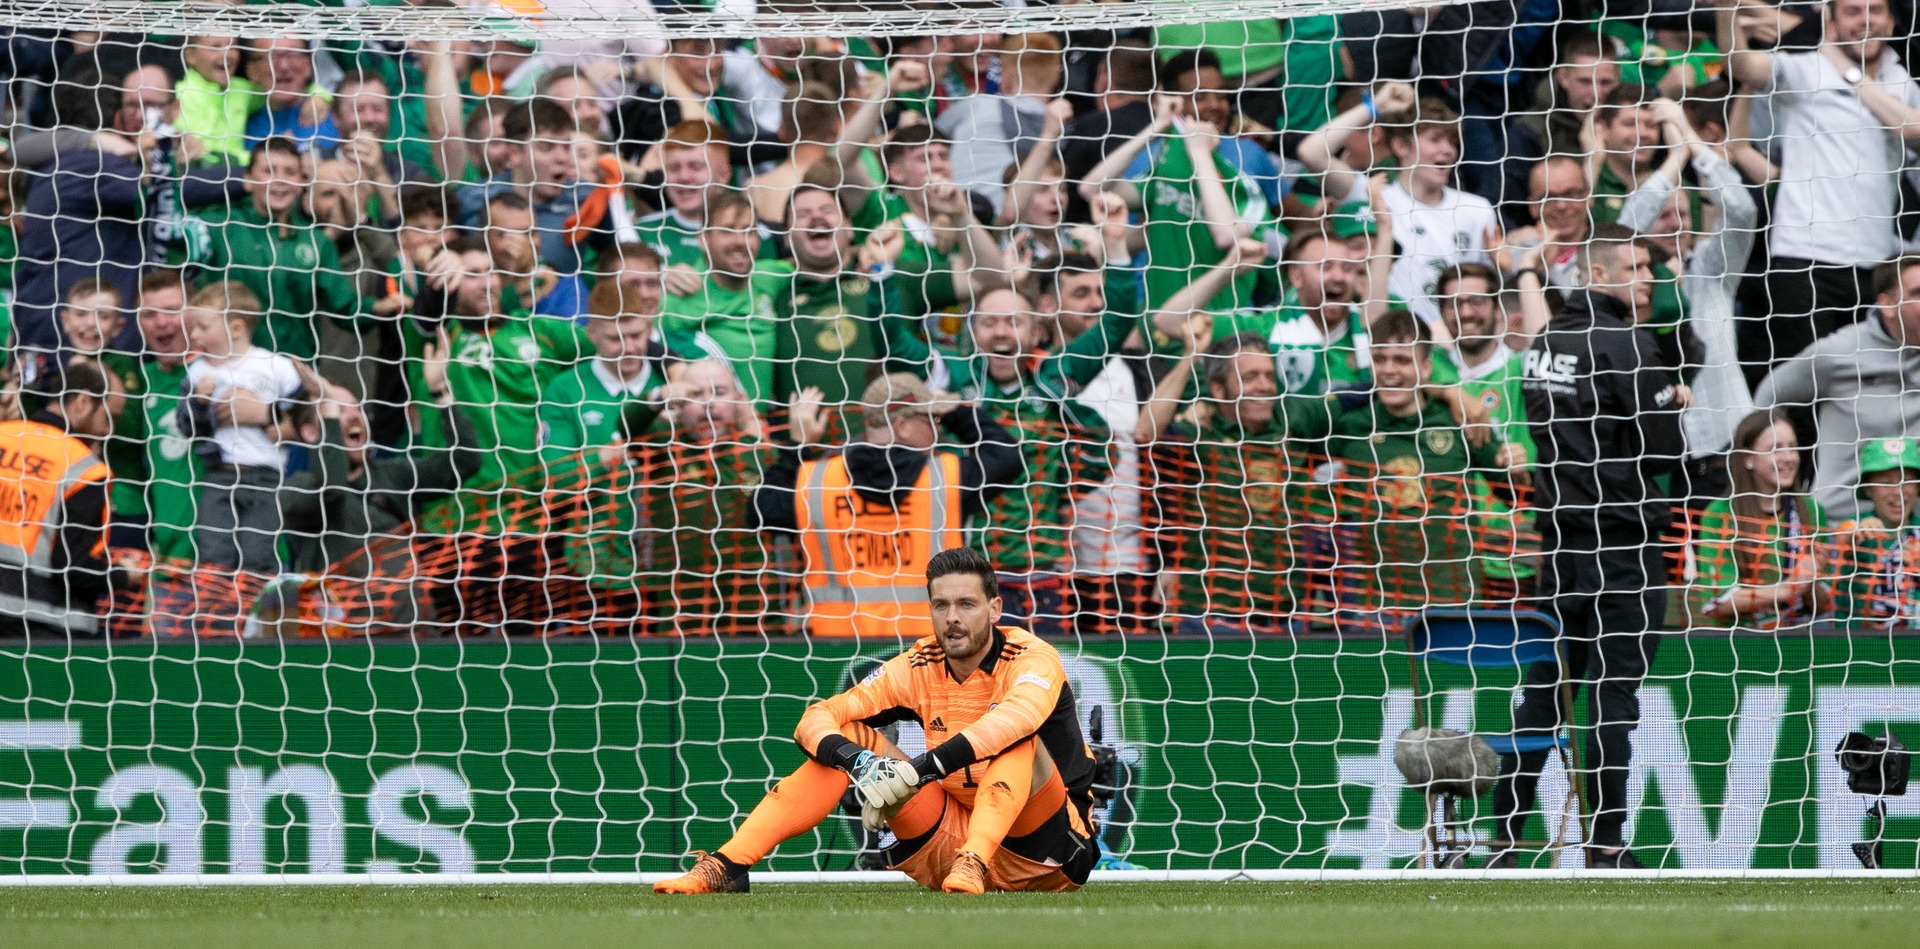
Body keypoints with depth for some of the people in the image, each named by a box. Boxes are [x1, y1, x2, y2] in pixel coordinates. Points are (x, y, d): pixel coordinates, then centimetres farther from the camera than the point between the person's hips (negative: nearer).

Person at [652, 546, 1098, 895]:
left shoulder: (1033, 658, -13)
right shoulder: (920, 667, 1)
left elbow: (1015, 719, -38)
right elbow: (815, 720, -6)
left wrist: (920, 769, -47)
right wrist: (857, 762, -29)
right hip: (950, 840, 5)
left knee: (1016, 738, -29)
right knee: (849, 738, -6)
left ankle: (973, 865, -48)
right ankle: (727, 865, -15)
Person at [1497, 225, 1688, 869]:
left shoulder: (1547, 341, 10)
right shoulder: (1625, 344, -13)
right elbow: (1662, 449, -15)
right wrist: (1676, 407, 7)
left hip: (1558, 533, 7)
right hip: (1622, 542, -7)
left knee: (1542, 689, 11)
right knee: (1614, 694, -3)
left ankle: (1502, 835, 10)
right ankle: (1605, 845, -2)